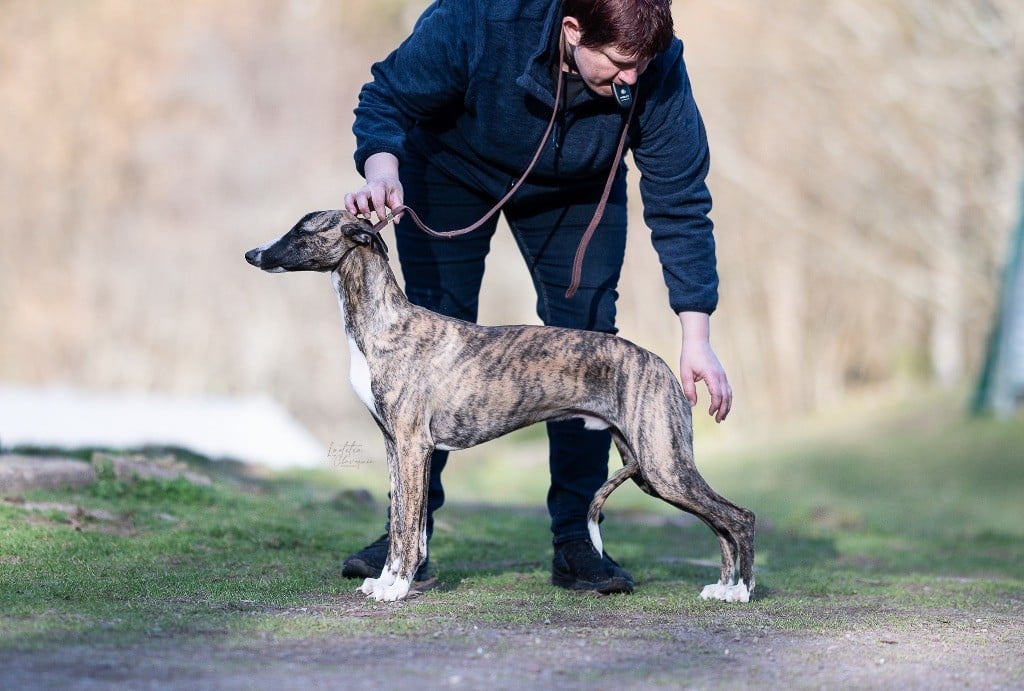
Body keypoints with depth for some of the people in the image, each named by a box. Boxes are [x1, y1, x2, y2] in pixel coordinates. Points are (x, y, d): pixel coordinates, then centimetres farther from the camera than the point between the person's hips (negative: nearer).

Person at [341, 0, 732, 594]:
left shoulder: (657, 70, -32)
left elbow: (680, 205, -26)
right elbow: (388, 98, -25)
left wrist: (696, 338, -30)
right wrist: (382, 171, -47)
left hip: (577, 188, 1)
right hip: (453, 167, -1)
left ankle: (575, 539, -3)